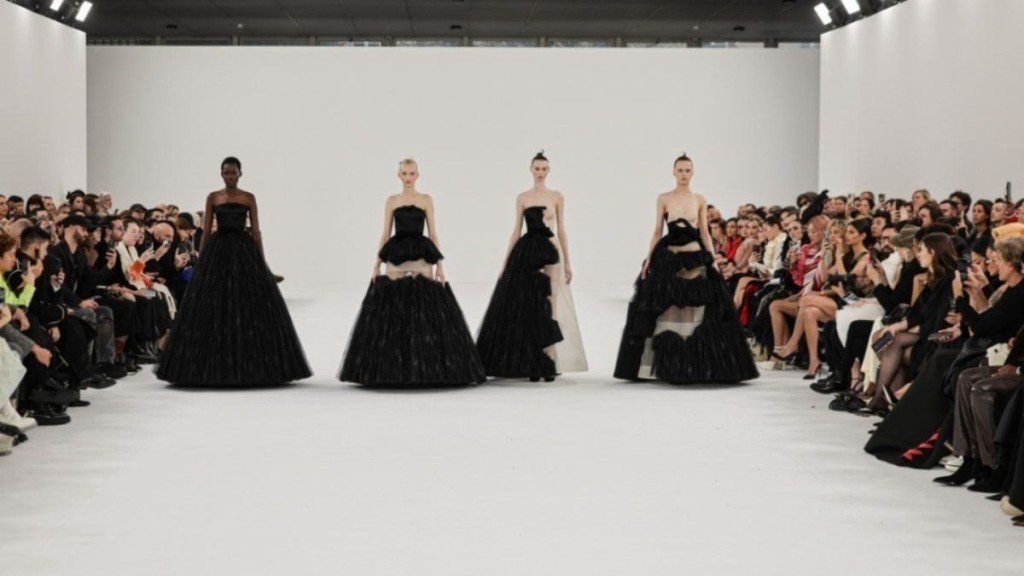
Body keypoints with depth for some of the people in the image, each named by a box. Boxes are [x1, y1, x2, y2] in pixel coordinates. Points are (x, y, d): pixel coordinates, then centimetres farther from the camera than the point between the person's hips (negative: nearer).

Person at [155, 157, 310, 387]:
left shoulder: (249, 198, 6)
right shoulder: (213, 197, 8)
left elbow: (256, 230, 5)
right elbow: (206, 230, 8)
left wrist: (261, 260, -1)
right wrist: (200, 260, 2)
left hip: (243, 249, 0)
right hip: (218, 250, 1)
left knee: (248, 306, -3)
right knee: (214, 308, -2)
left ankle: (248, 365, 5)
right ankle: (215, 366, 4)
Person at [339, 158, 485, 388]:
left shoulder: (426, 200, 6)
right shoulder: (391, 201, 9)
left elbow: (433, 233, 5)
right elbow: (385, 234, 9)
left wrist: (439, 264, -2)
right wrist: (377, 264, 4)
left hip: (421, 257, -1)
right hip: (396, 258, 1)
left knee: (425, 312, -4)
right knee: (393, 314, -1)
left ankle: (427, 367, 3)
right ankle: (393, 368, 7)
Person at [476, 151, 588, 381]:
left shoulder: (557, 197, 6)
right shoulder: (522, 198, 7)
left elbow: (561, 230, 7)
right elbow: (516, 231, 9)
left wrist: (567, 262, 4)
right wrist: (506, 262, 6)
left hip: (549, 252, -1)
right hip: (525, 252, 1)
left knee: (549, 308, -3)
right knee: (526, 308, 0)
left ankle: (549, 364, 1)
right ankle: (532, 364, 7)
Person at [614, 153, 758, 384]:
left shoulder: (700, 200, 8)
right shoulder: (664, 199, 5)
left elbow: (705, 233, 7)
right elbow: (657, 232, 5)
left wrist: (712, 260, -1)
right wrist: (648, 259, -1)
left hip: (695, 260, 1)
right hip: (669, 259, -1)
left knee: (695, 314, -1)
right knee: (667, 312, 0)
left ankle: (696, 366, 4)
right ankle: (669, 365, 6)